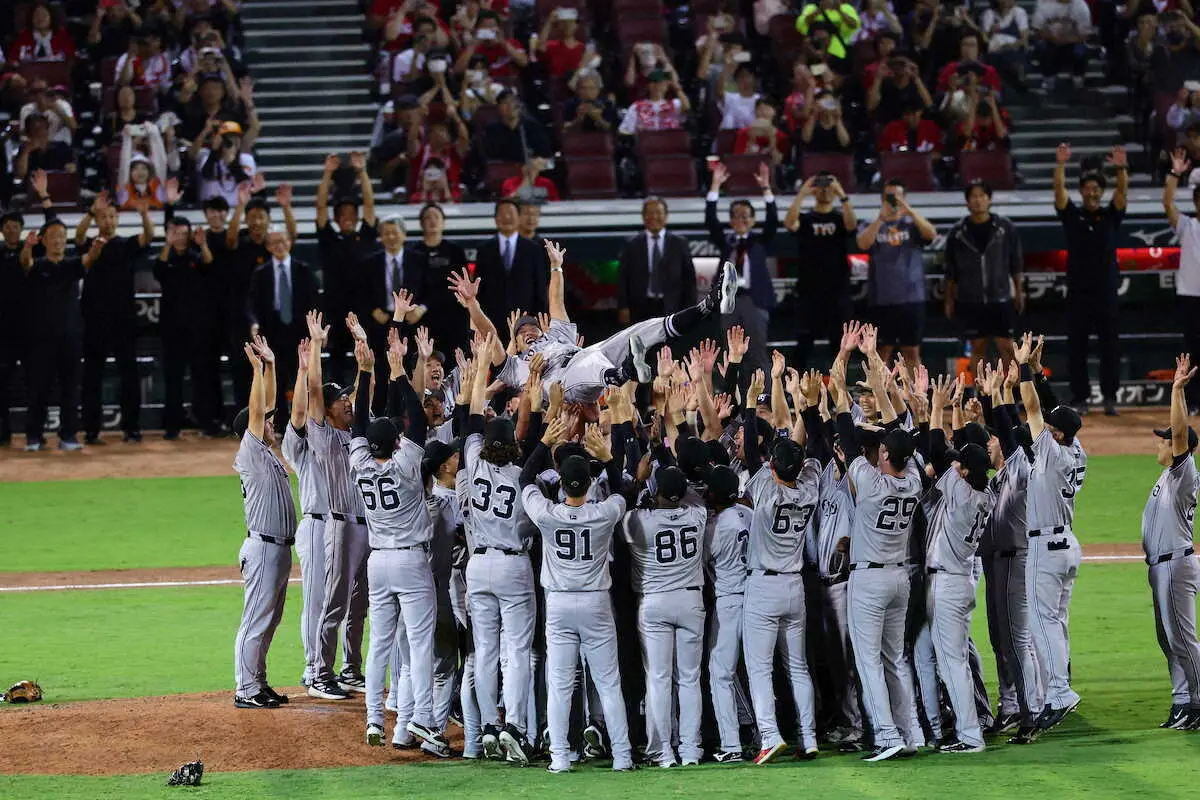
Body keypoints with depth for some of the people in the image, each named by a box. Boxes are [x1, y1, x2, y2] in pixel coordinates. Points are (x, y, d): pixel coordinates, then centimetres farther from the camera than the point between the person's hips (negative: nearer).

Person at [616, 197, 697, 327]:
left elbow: (689, 278, 6)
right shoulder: (632, 245, 6)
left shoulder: (679, 243, 6)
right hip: (642, 309, 0)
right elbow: (622, 279, 5)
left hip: (670, 308, 0)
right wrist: (623, 307, -3)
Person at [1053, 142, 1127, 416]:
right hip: (1078, 291, 0)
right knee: (1076, 348, 1)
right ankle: (1079, 398, 7)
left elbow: (1122, 191, -10)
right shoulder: (1071, 215, 6)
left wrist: (1121, 169, -29)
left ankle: (1110, 397, 7)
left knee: (1109, 347, 1)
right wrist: (1060, 165, -26)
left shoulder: (1110, 216, 6)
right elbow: (1059, 190, -9)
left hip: (1106, 291, 0)